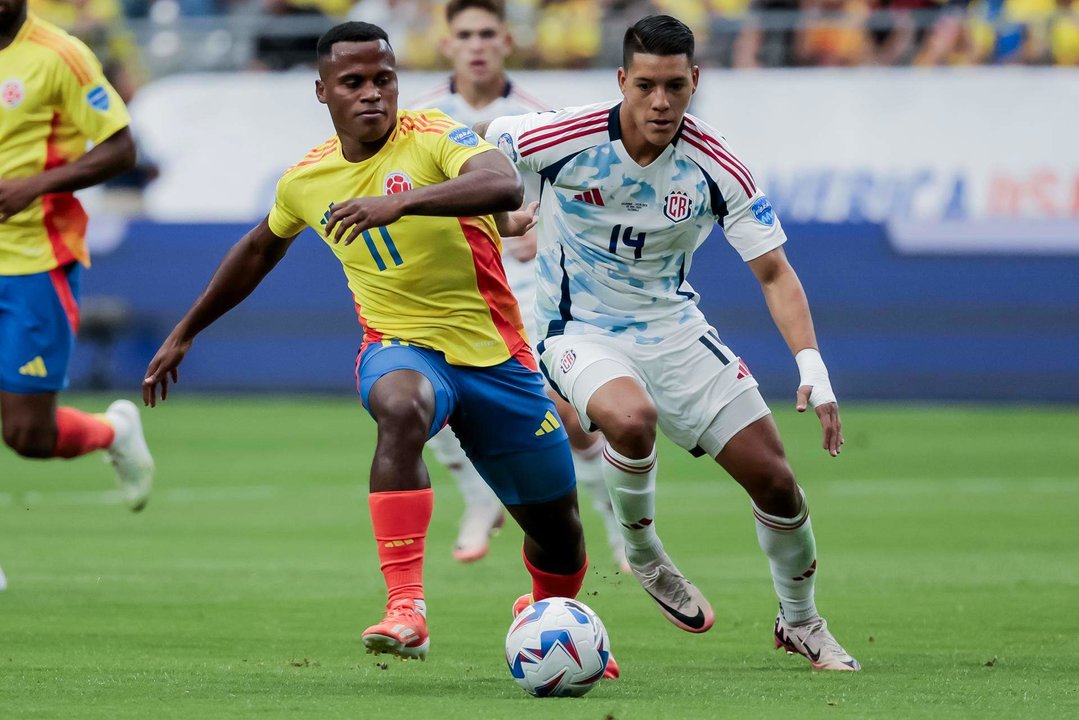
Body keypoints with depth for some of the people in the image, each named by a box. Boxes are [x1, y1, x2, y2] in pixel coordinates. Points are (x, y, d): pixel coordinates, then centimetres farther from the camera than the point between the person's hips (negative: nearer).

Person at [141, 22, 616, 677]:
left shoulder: (435, 139, -14)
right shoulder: (305, 181, 1)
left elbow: (506, 185, -36)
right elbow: (259, 251, 23)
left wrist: (400, 201, -50)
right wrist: (185, 333, 30)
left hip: (496, 354, 0)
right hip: (402, 349, 1)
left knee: (559, 534, 8)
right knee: (402, 409, -39)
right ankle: (406, 611, -46)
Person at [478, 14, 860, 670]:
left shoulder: (717, 167, -15)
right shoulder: (566, 139, -21)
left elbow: (774, 273, -11)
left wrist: (811, 365, -23)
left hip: (675, 329, 3)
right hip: (583, 335, -3)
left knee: (776, 481, -2)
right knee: (632, 418, -38)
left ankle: (801, 624, 24)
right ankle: (642, 551, -7)